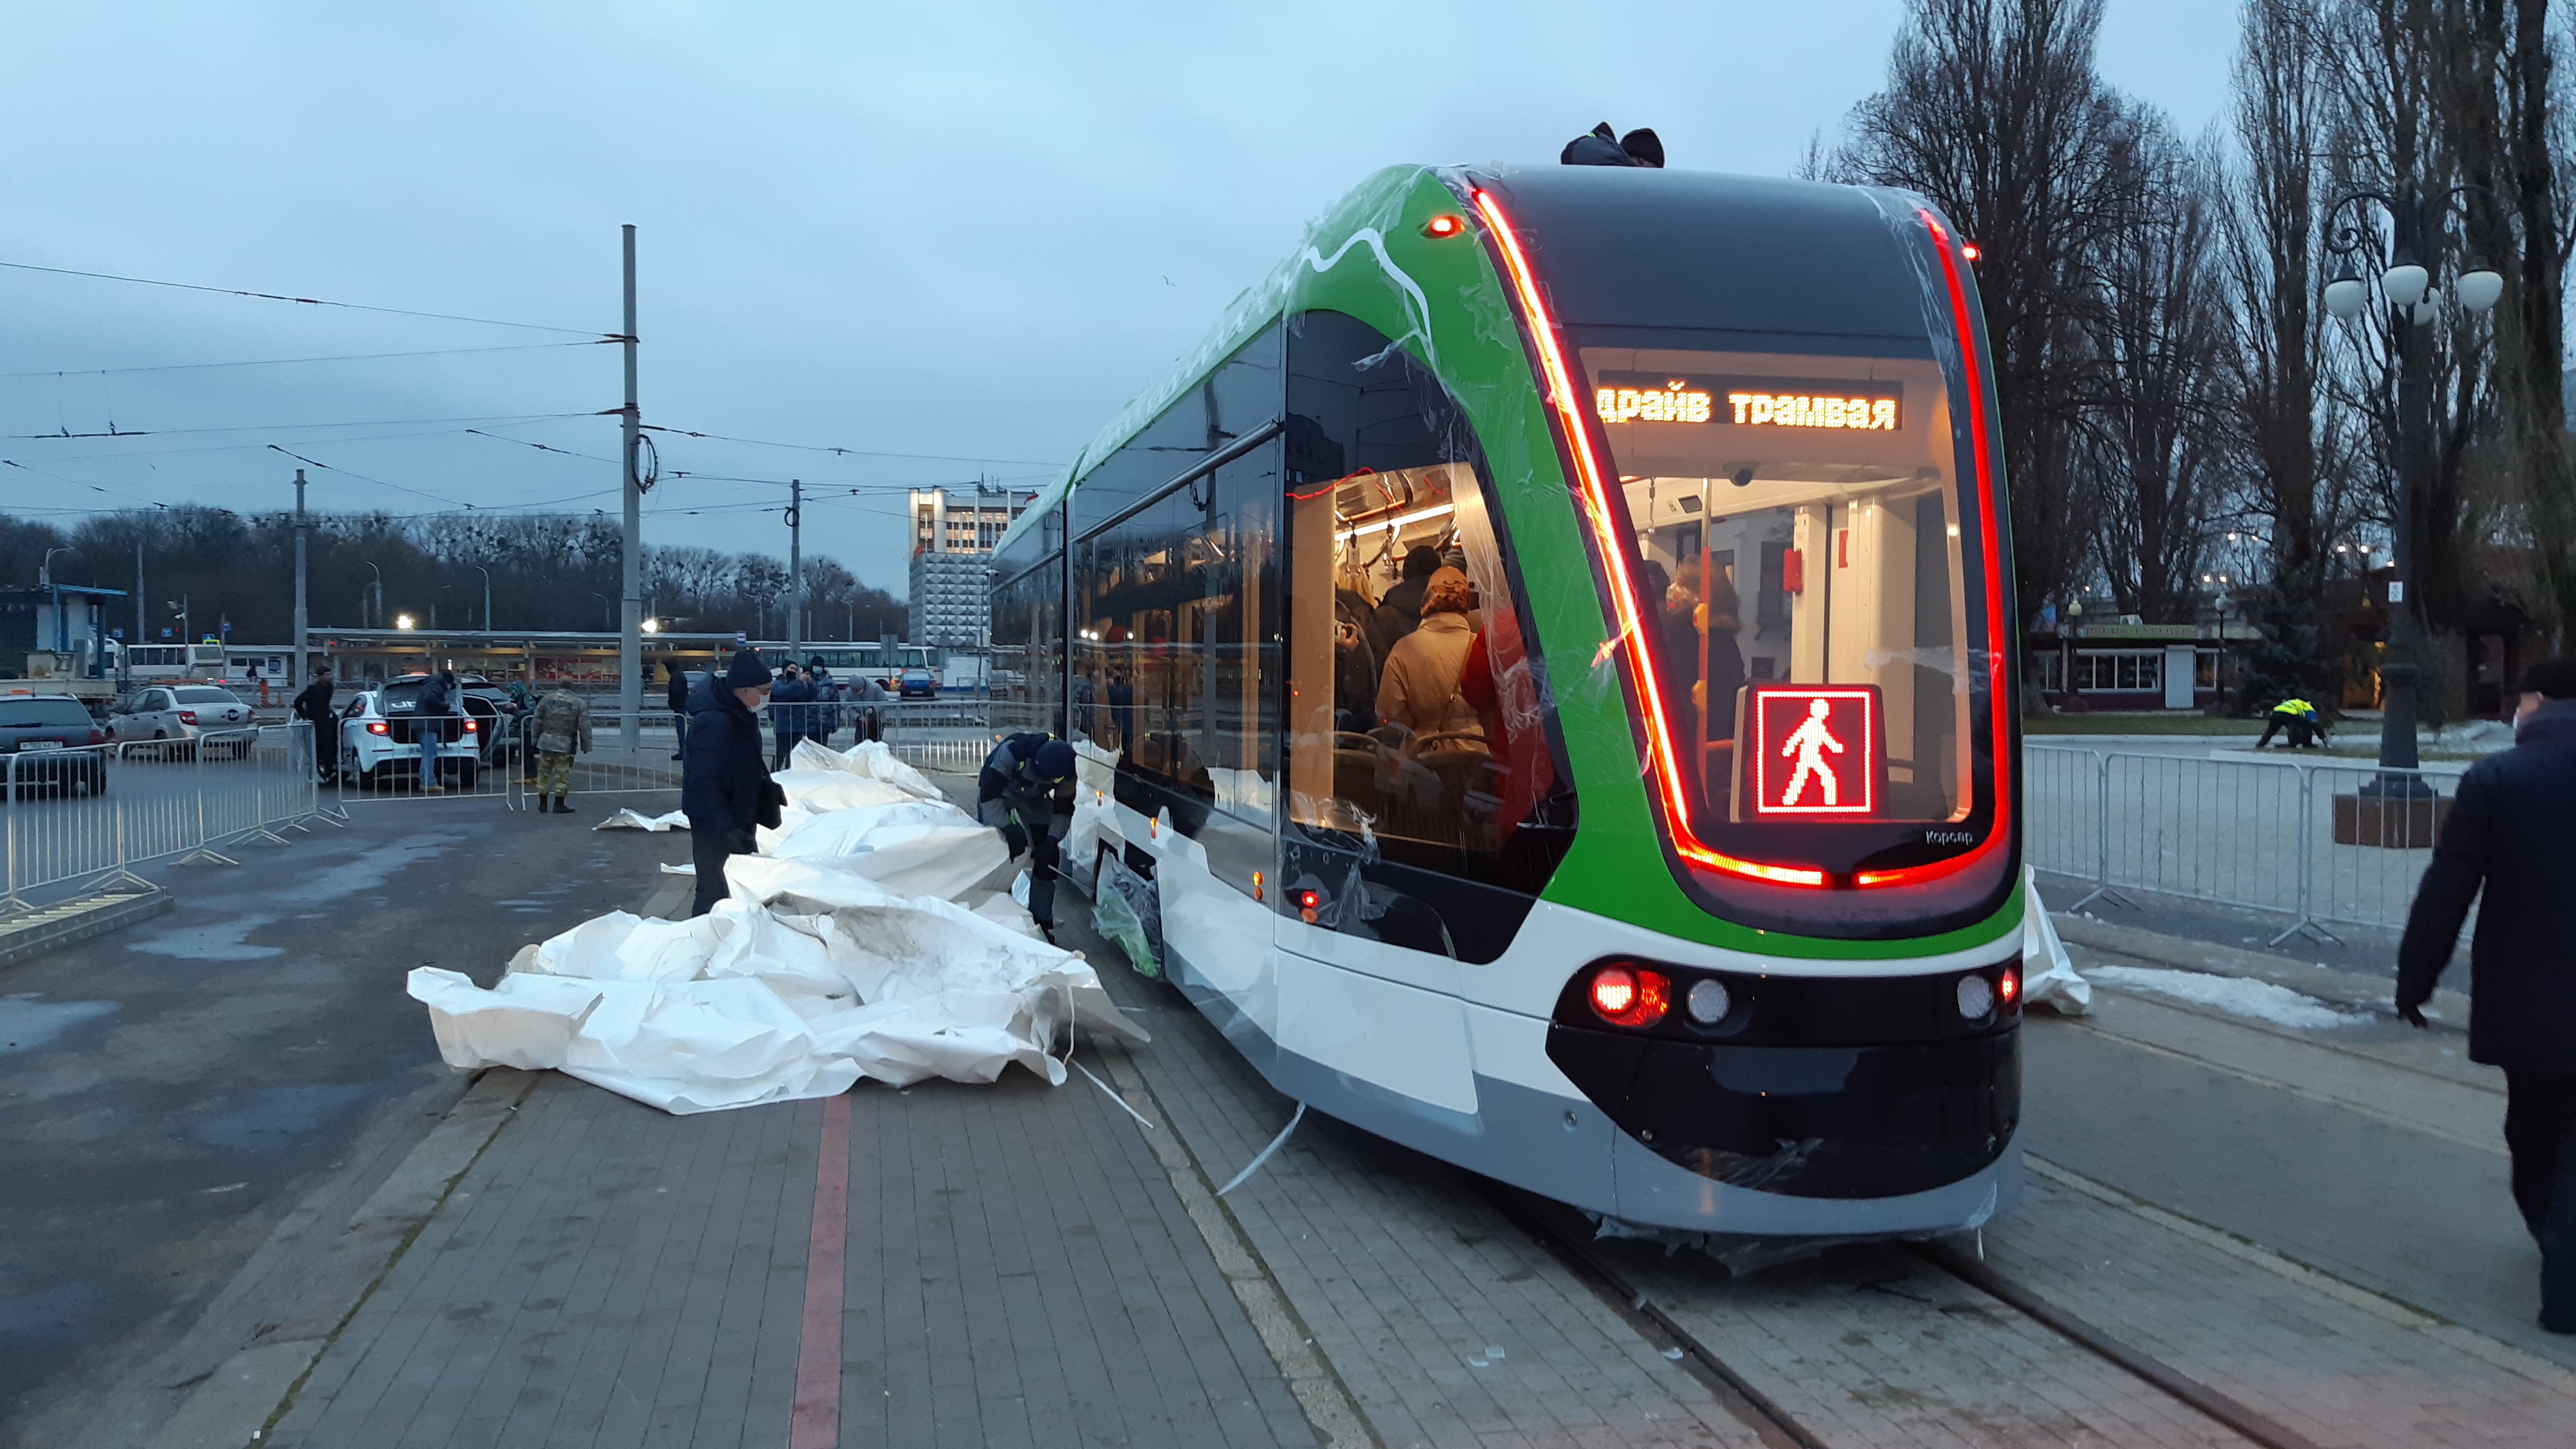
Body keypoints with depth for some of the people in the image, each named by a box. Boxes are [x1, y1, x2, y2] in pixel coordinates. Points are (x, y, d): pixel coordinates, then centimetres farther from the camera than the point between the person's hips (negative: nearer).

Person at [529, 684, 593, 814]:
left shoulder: (546, 699, 3)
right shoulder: (578, 703, -2)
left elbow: (537, 722, 4)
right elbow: (584, 727, -5)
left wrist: (536, 740, 13)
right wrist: (586, 745, 2)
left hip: (547, 741, 2)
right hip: (565, 744, -2)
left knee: (544, 772, 12)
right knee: (563, 773, 5)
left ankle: (542, 804, 18)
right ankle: (559, 805, 6)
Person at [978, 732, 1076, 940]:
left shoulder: (1065, 770, -28)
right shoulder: (1012, 751, -42)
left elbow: (1063, 811, -15)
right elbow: (988, 796, -35)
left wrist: (1051, 840, -29)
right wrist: (1009, 829, -40)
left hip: (1033, 798, 3)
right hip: (995, 791, -3)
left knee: (1048, 857, -5)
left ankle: (1042, 921, 6)